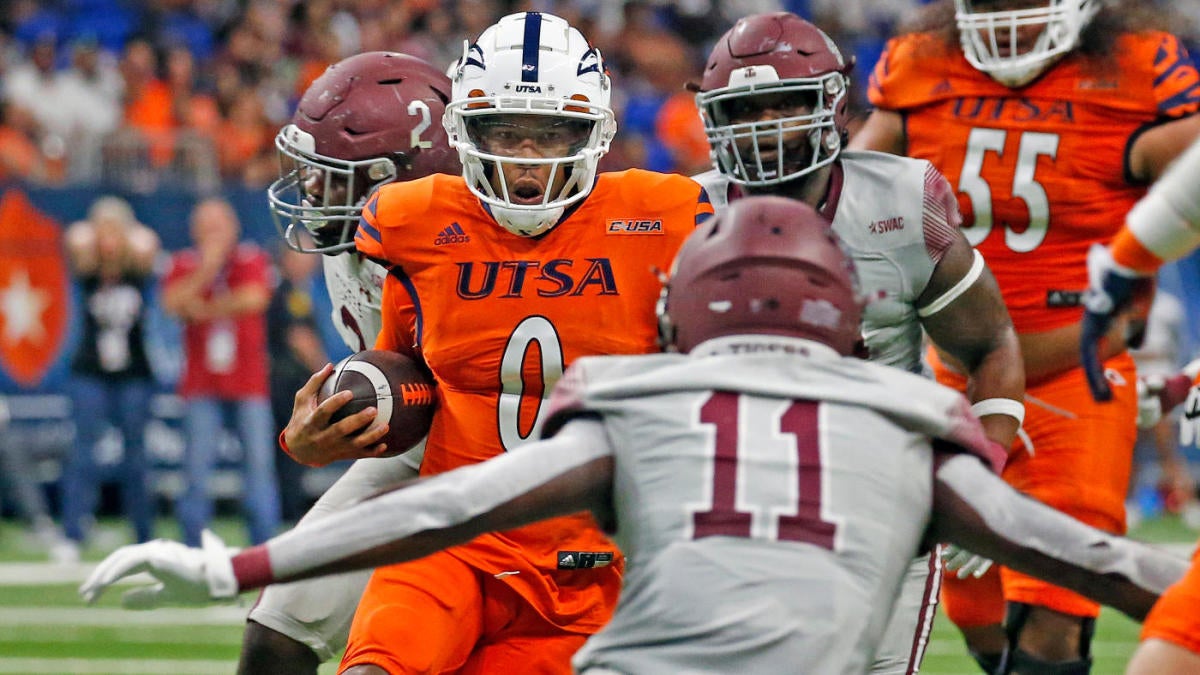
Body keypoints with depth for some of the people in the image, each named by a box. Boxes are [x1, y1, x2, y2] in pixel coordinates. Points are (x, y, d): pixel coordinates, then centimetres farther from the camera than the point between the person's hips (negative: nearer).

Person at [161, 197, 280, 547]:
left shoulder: (252, 260, 5)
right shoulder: (184, 264, 9)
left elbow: (255, 298, -13)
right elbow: (173, 302, -8)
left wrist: (206, 309, -7)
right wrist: (206, 269, -15)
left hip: (249, 384, -1)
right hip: (201, 385, 1)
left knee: (259, 461, -5)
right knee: (197, 463, -5)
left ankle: (264, 542, 0)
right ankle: (193, 546, 1)